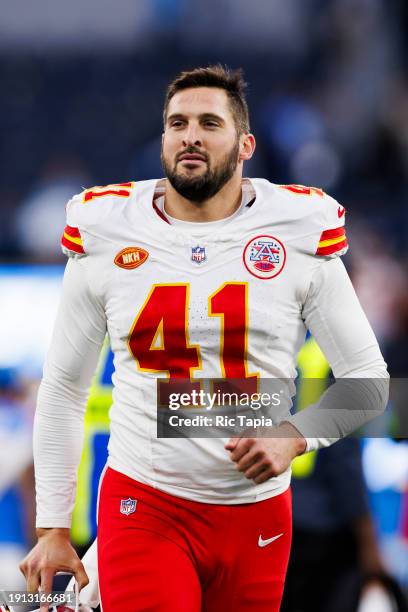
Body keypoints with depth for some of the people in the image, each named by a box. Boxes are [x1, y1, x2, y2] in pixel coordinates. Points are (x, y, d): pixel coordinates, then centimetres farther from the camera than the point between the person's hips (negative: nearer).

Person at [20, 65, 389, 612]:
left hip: (257, 512, 1)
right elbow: (63, 390, 8)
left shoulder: (300, 235, -1)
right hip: (144, 505, -1)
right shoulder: (105, 238, 1)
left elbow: (368, 379, 5)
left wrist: (294, 435, -14)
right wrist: (53, 529, 4)